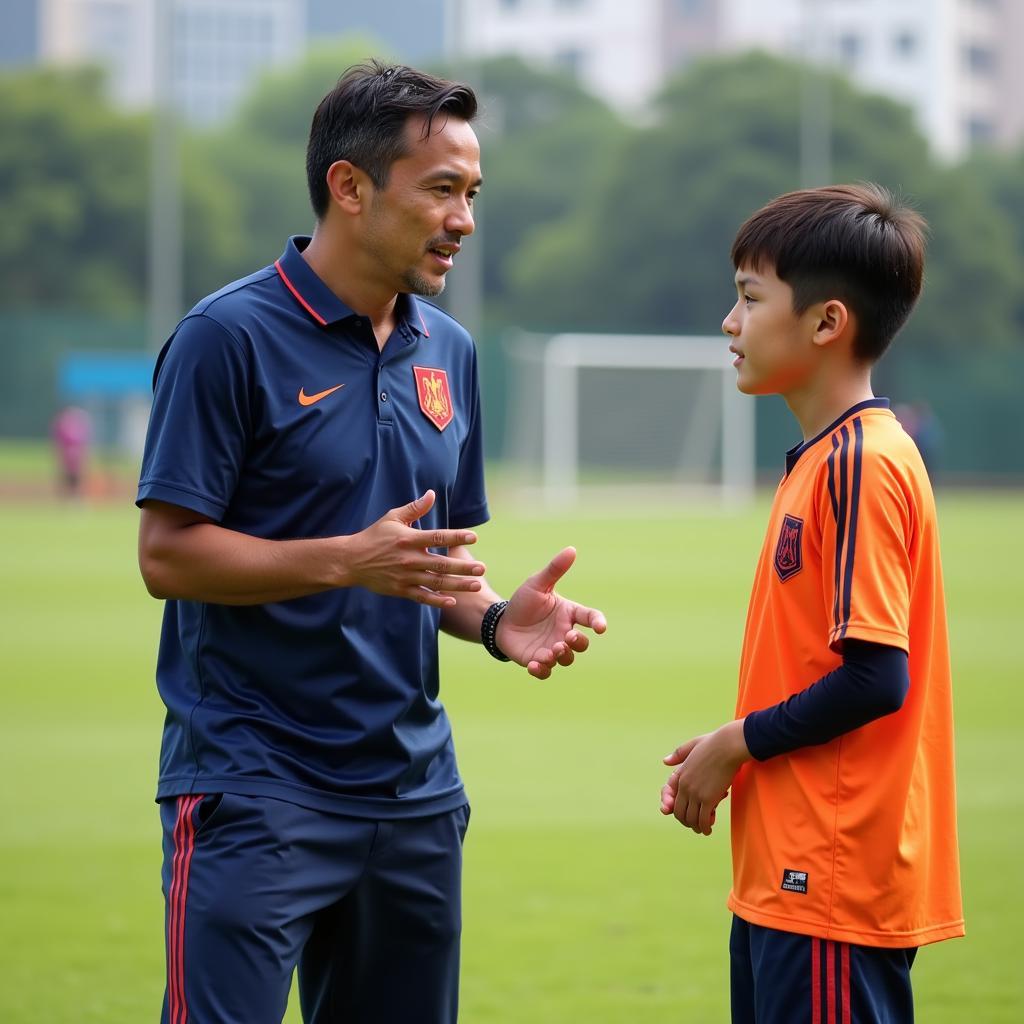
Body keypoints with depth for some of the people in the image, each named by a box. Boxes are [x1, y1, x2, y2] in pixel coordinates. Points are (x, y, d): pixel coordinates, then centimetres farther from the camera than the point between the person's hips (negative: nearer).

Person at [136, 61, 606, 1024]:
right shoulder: (230, 337, -10)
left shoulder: (447, 351, 12)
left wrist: (498, 619, -1)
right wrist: (350, 561, -22)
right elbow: (167, 554, -13)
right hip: (253, 789, -7)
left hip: (413, 790, 7)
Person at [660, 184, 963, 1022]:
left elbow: (874, 677, -21)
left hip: (832, 884, -10)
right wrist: (731, 758, 8)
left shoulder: (862, 464, -16)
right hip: (786, 875, 10)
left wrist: (738, 743, -9)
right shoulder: (823, 459, 13)